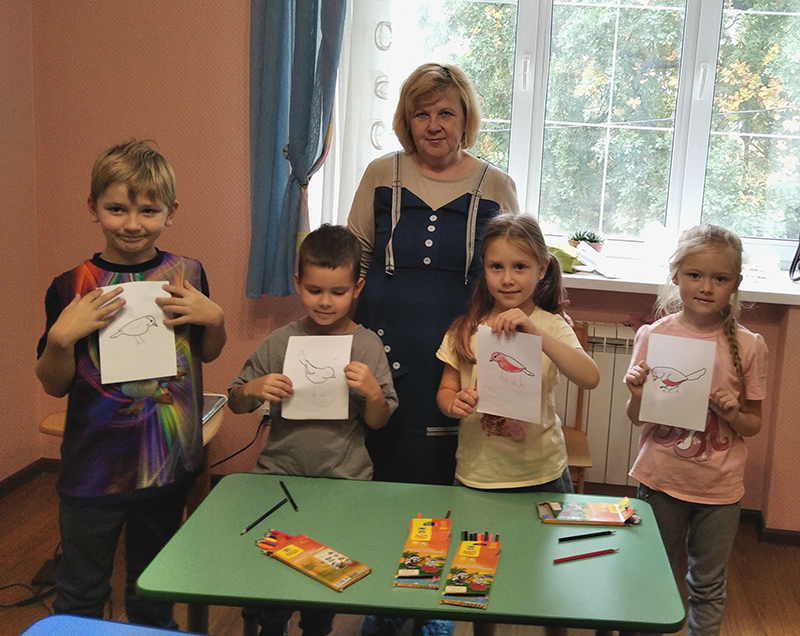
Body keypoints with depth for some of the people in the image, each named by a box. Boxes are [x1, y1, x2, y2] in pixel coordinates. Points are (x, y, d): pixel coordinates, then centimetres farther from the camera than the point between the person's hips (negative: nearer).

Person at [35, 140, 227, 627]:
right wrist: (62, 336, -22)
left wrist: (214, 318, -9)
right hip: (94, 469, -2)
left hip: (171, 461, 2)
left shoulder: (186, 275, -2)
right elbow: (55, 385, -4)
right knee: (81, 597, 12)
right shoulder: (71, 288, -9)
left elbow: (207, 354, 11)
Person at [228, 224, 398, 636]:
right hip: (279, 470, 1)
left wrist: (372, 392, -18)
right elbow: (236, 404, 7)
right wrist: (253, 390, -14)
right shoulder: (280, 343, -1)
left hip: (343, 479, -1)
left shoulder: (367, 346, -3)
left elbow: (378, 422, 1)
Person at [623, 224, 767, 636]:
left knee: (708, 587, 17)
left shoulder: (748, 346, -7)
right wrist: (636, 396, -21)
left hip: (720, 488, 0)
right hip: (660, 479, 0)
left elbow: (753, 425, 2)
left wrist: (733, 413, -18)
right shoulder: (652, 335, -7)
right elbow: (637, 417, -1)